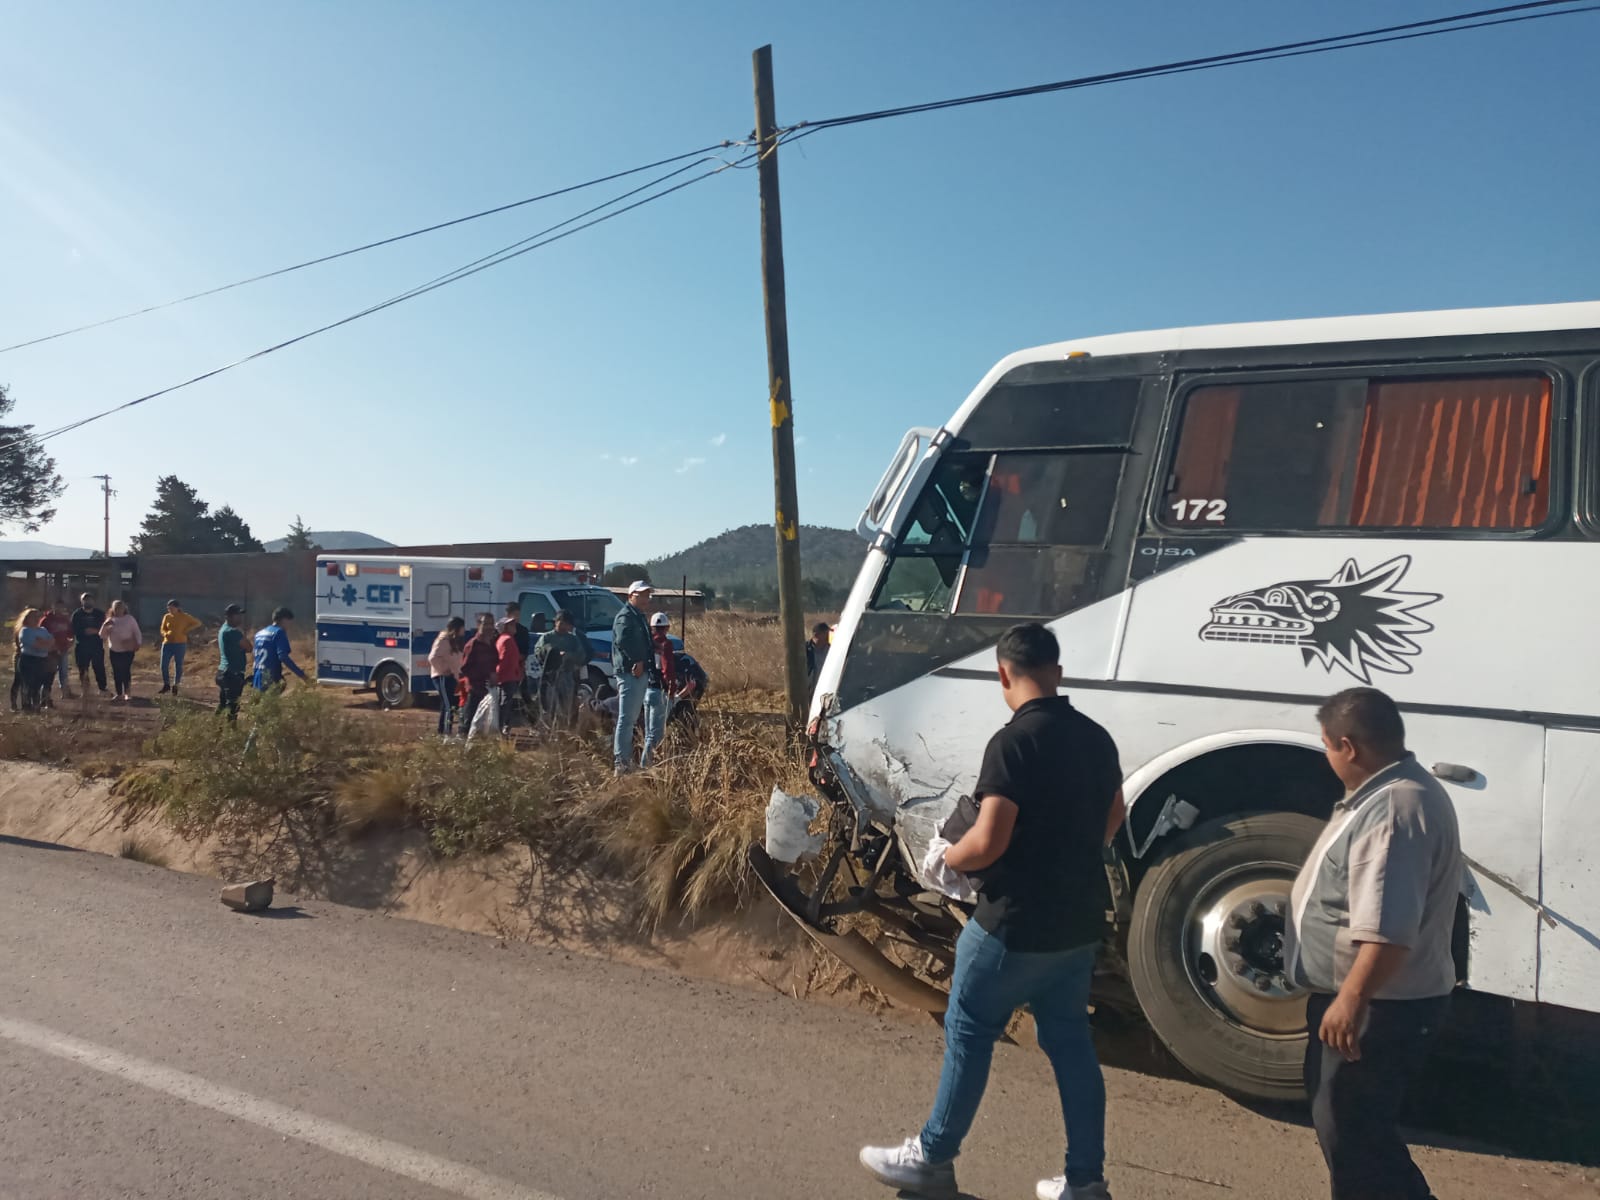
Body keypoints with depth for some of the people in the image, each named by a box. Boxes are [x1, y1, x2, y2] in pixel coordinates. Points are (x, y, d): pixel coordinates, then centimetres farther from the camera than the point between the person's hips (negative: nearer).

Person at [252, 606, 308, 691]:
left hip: (257, 678, 8)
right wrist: (301, 674, -19)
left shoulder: (259, 633, 17)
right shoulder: (279, 632, -8)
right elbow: (283, 656, -19)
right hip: (270, 679, -8)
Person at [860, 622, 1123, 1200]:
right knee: (1070, 1042, 16)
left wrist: (944, 858, -7)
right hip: (1080, 922, 7)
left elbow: (988, 841, -26)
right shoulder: (1096, 737, 4)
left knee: (968, 1034, 8)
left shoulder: (1014, 742, -21)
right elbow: (1111, 819, 17)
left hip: (1016, 925, -7)